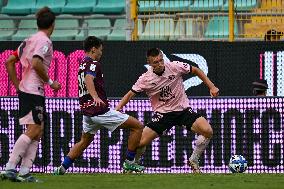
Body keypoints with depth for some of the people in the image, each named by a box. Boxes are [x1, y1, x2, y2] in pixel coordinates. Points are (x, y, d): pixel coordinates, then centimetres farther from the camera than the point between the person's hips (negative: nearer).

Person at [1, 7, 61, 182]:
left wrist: (18, 85, 20)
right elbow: (36, 64, -24)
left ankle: (25, 172, 4)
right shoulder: (44, 41, -9)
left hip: (24, 89, 10)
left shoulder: (30, 40, 18)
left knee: (38, 130, 10)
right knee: (33, 130, -12)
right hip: (34, 91, -10)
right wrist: (50, 82, -13)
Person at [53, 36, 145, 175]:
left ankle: (62, 168, 16)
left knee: (84, 141, 27)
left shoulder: (82, 65, 17)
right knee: (137, 126, -3)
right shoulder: (93, 64, -11)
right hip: (100, 110, -9)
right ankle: (129, 162, -1)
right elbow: (88, 79, -31)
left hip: (87, 111, 9)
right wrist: (95, 97, -46)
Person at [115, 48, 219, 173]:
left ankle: (193, 161, 3)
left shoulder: (175, 67, -13)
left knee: (207, 131, -21)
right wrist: (117, 109, -18)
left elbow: (196, 71, 2)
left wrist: (211, 87, -2)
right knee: (140, 142, -15)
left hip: (183, 109, 1)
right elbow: (130, 94, -3)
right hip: (162, 114, -1)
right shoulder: (145, 79, -13)